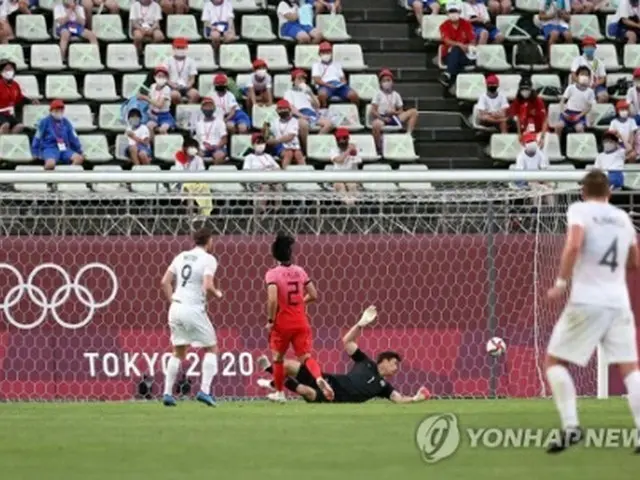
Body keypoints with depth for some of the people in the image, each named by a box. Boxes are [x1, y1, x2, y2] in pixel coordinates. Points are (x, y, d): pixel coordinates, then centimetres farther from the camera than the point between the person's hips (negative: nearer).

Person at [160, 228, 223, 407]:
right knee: (211, 348, 9)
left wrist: (172, 302, 15)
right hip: (194, 310, -6)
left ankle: (168, 393, 9)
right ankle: (205, 391, -3)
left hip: (176, 308, 6)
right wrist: (217, 294, 2)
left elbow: (165, 282, 9)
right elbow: (208, 286, -18)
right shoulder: (208, 259, -6)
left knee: (178, 351, 17)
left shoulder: (181, 257, 12)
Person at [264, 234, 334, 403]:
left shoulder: (273, 274, -12)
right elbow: (313, 295, 6)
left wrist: (270, 321, -10)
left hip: (282, 323, -3)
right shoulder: (300, 271, 2)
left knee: (278, 357, 17)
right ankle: (319, 378, -29)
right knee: (305, 356, 0)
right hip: (301, 322, 3)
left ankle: (279, 393, 25)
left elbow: (273, 300, -22)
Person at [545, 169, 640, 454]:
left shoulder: (580, 210, -1)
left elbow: (574, 245, -20)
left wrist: (561, 283, -12)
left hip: (586, 301, -4)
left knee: (554, 360, 7)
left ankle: (571, 427, -6)